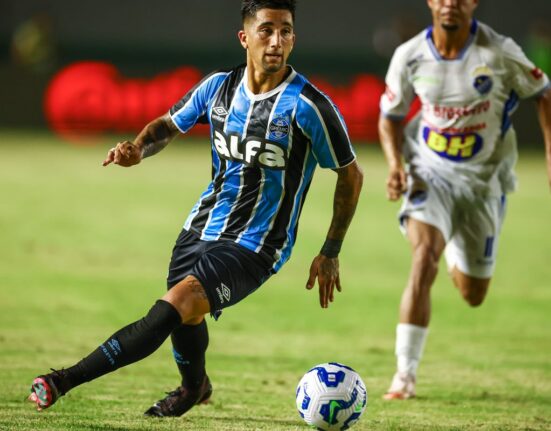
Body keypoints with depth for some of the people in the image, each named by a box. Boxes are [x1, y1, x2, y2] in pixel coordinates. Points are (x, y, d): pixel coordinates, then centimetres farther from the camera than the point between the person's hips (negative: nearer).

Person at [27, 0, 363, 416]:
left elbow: (351, 174, -6)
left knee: (175, 307, -24)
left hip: (253, 247, -6)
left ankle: (66, 380, -24)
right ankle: (194, 388, 53)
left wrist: (330, 254, -3)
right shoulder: (220, 86, -2)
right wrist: (139, 148, -9)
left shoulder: (309, 106, -17)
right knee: (185, 319, 18)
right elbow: (170, 124, 16)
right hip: (203, 226, 6)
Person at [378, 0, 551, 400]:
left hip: (484, 179, 1)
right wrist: (396, 164, -13)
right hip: (430, 172, 0)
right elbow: (390, 116, 4)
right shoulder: (409, 56, -10)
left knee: (473, 295, 9)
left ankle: (454, 252, 49)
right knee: (424, 254, -27)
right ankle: (405, 374, -22)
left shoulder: (499, 52, -16)